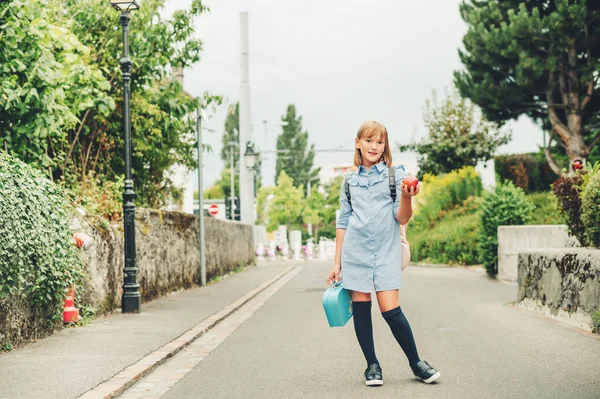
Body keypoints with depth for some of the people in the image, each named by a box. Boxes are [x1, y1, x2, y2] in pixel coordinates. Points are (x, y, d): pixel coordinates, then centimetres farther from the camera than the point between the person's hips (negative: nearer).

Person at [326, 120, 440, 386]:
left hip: (386, 250, -2)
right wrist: (337, 262, 10)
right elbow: (343, 222, 13)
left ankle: (416, 364, 7)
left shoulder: (395, 174, 3)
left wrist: (406, 197, -24)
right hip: (355, 250, 3)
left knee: (390, 309, -9)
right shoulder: (349, 179, 10)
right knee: (360, 307, 2)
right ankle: (372, 365, 16)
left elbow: (402, 218, -3)